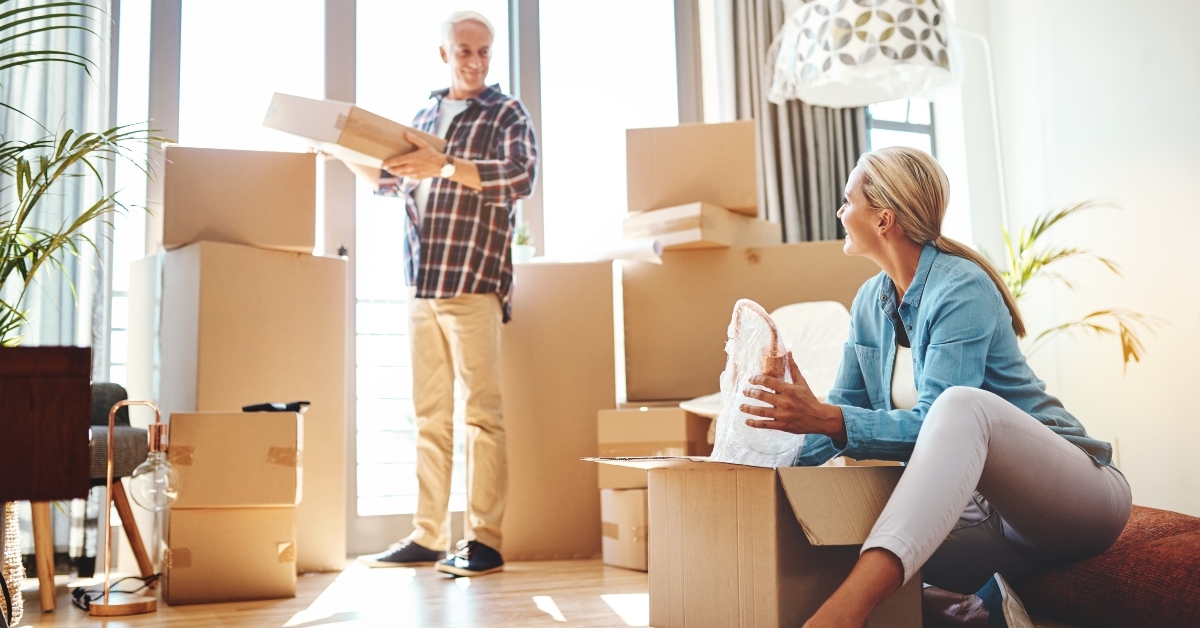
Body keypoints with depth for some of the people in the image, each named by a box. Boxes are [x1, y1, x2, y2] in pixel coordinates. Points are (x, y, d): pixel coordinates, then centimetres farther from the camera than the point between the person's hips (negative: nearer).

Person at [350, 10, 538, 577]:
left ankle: (485, 540, 0)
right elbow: (389, 179, 29)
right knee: (429, 415, 7)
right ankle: (426, 536, 13)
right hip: (421, 285, 5)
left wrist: (446, 167, -23)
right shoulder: (425, 116, 20)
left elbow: (521, 176, -13)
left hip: (474, 282, -5)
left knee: (480, 411, -5)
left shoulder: (507, 114, 4)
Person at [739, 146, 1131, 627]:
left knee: (962, 405, -39)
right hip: (975, 500, 7)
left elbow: (934, 423, -24)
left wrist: (823, 418, -37)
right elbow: (844, 413, 8)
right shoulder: (870, 301, 7)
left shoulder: (962, 289, -16)